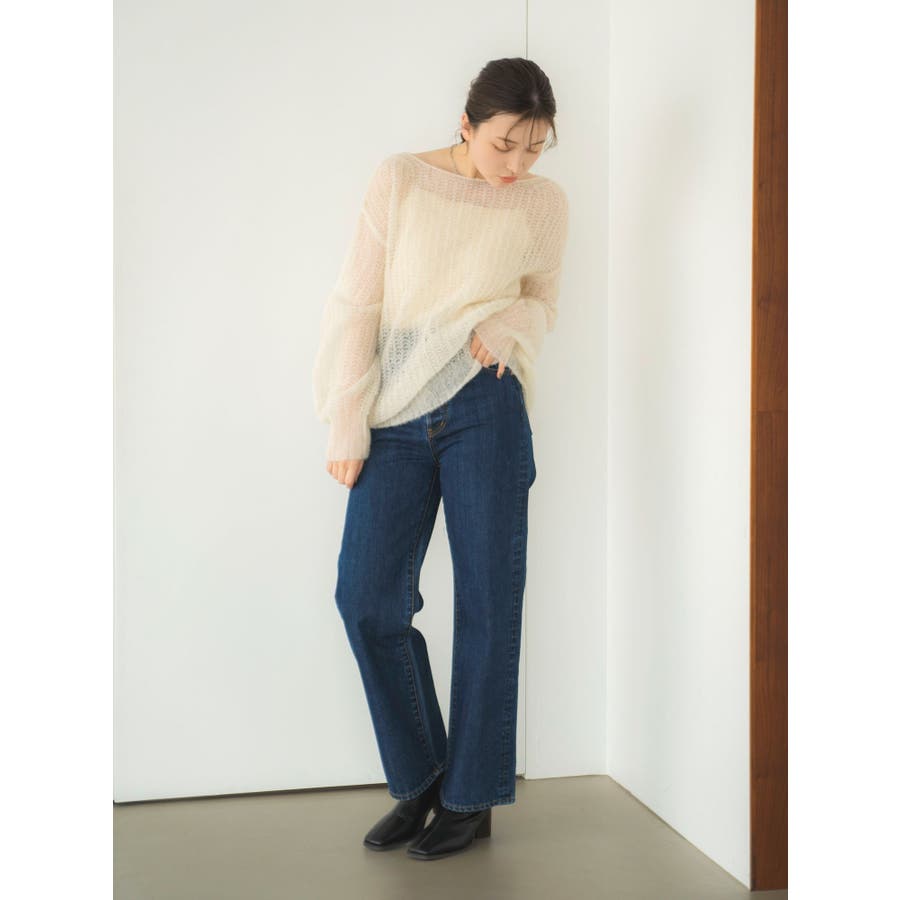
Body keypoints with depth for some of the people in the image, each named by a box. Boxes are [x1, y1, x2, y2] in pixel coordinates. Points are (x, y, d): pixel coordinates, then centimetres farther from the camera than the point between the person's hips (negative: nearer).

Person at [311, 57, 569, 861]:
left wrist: (506, 328, -9)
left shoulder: (545, 203, 4)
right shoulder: (400, 180, 1)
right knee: (367, 598, -1)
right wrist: (347, 424, -3)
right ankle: (420, 779, 19)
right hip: (395, 420, 1)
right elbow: (358, 303, 0)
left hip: (484, 410, -1)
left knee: (486, 603, 2)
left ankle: (471, 796, 19)